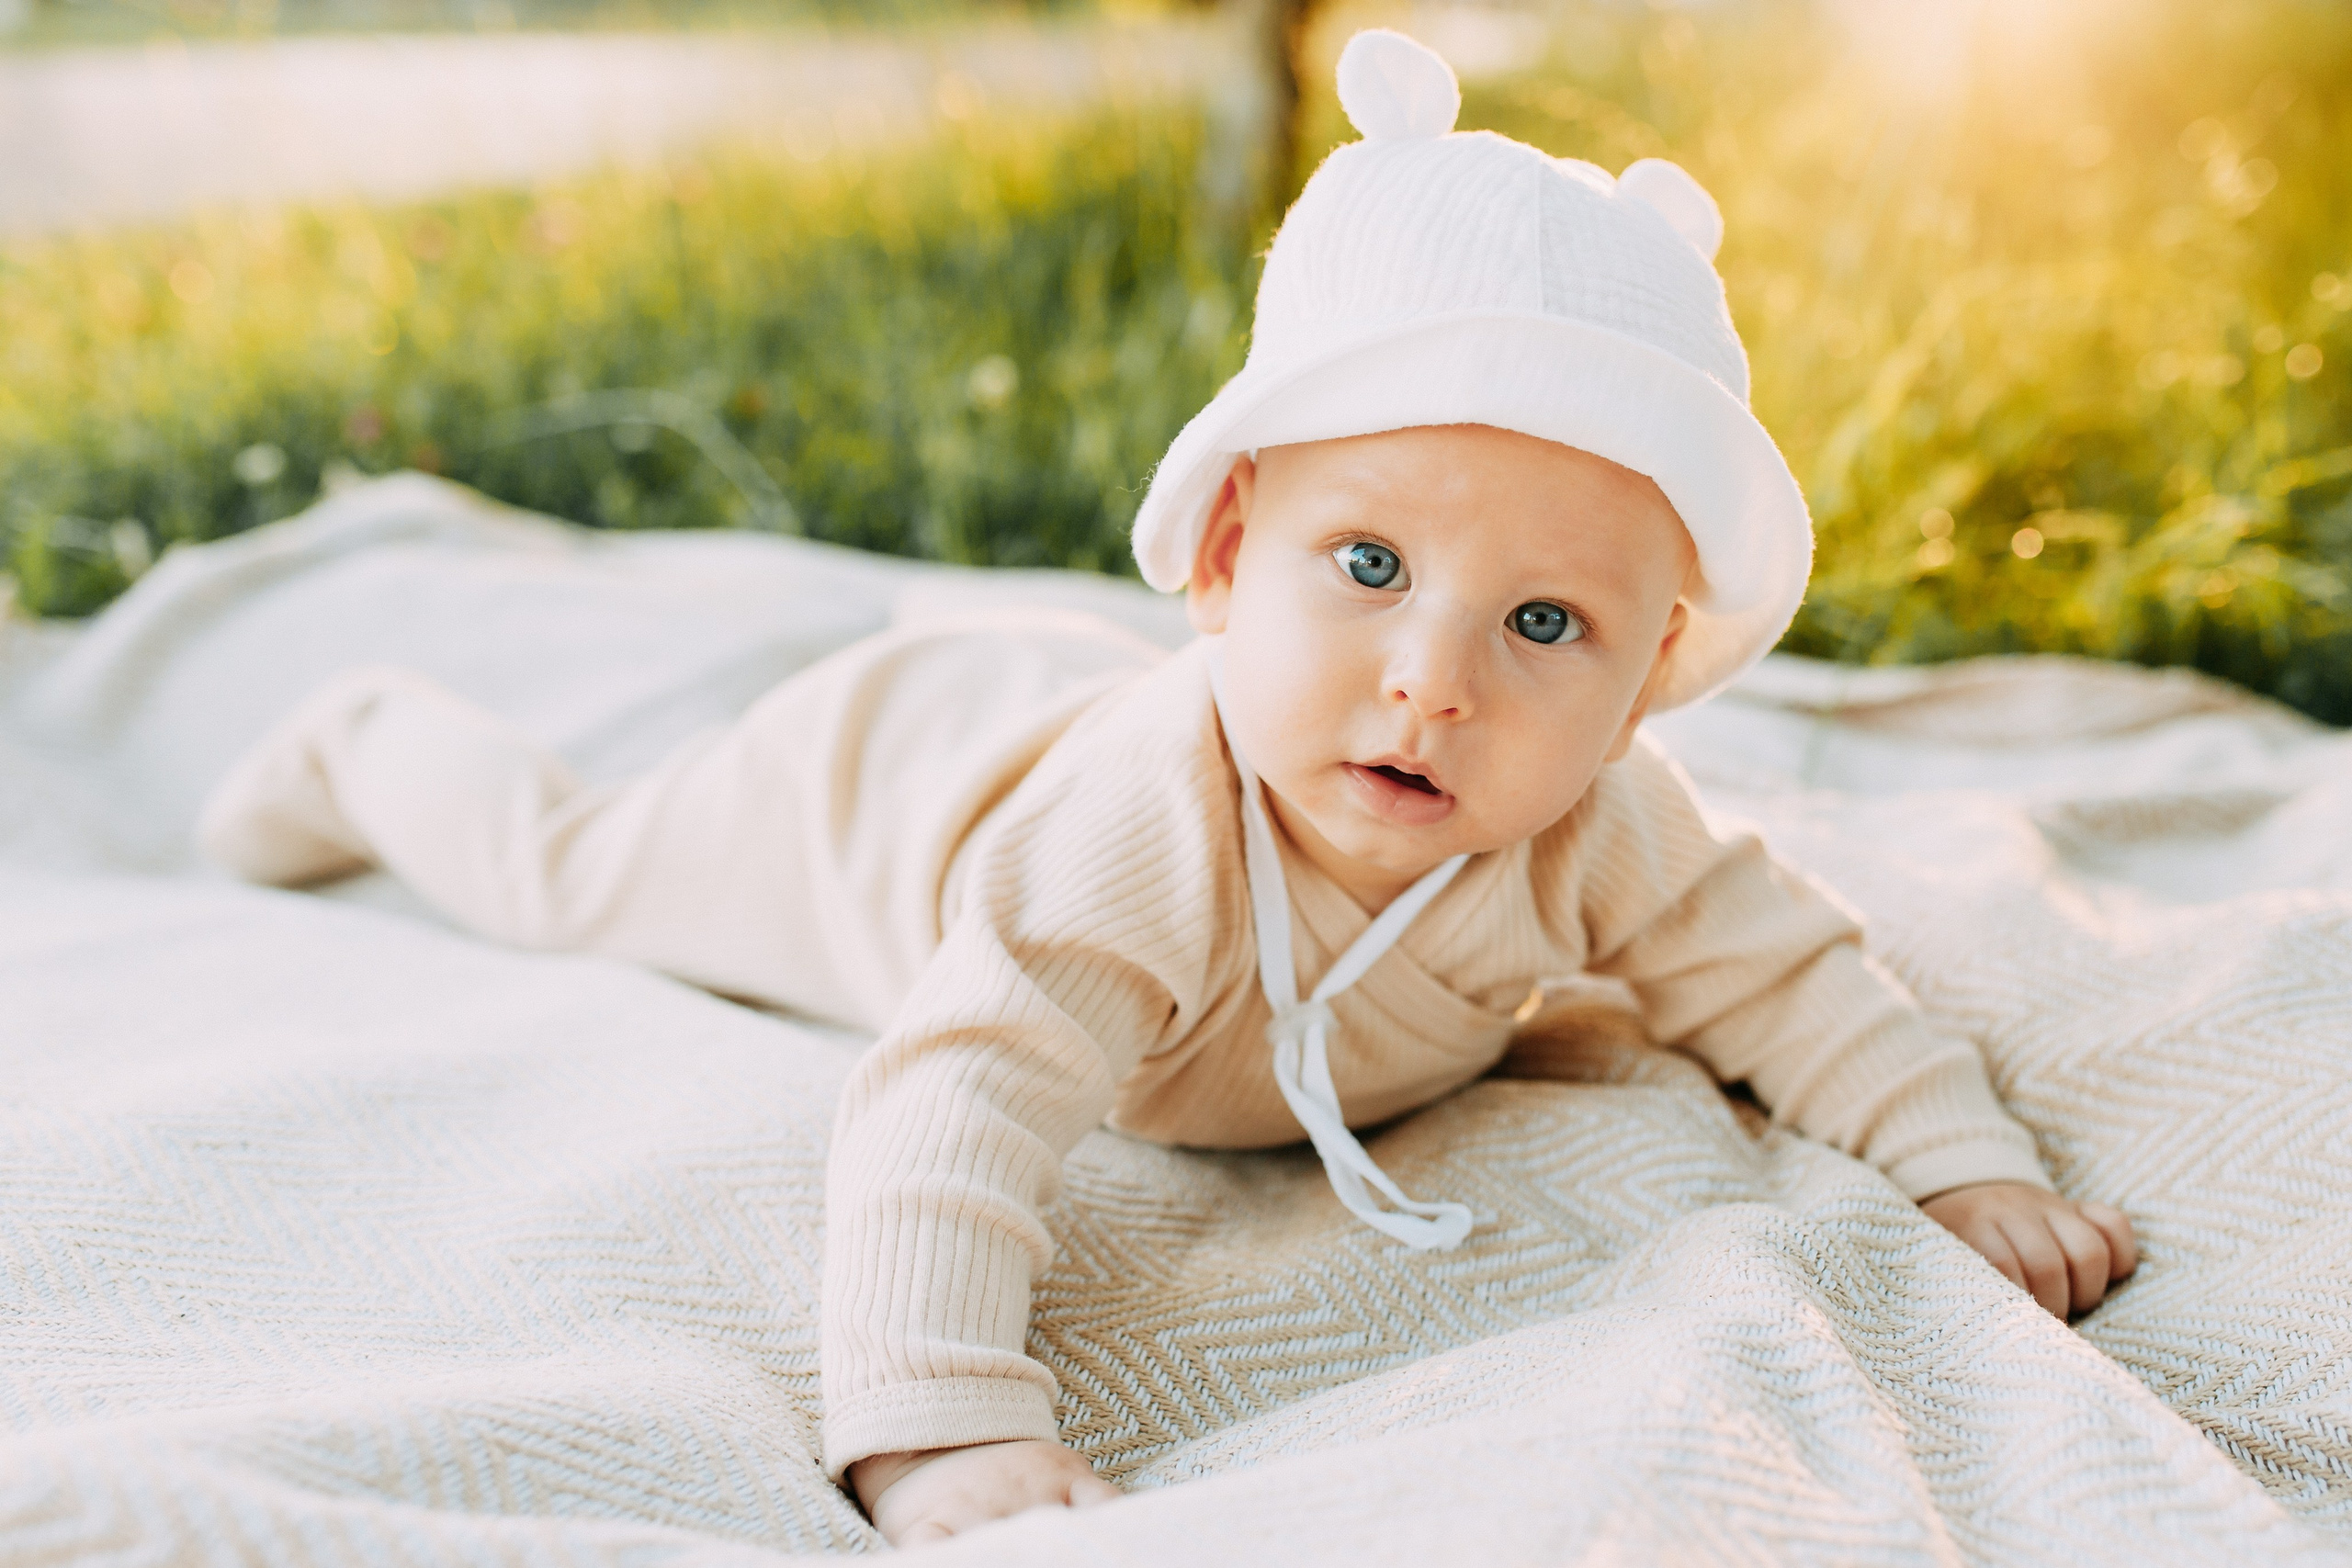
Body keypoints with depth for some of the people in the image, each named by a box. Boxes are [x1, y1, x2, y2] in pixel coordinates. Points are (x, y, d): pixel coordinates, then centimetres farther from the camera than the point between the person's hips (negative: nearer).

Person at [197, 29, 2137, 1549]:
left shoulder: (1595, 822, -34)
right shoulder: (1143, 834, -52)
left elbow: (1793, 979, -22)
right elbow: (951, 1108, -57)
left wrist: (1968, 1161, -34)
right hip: (889, 772, -4)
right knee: (569, 867, 20)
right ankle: (371, 744, 49)